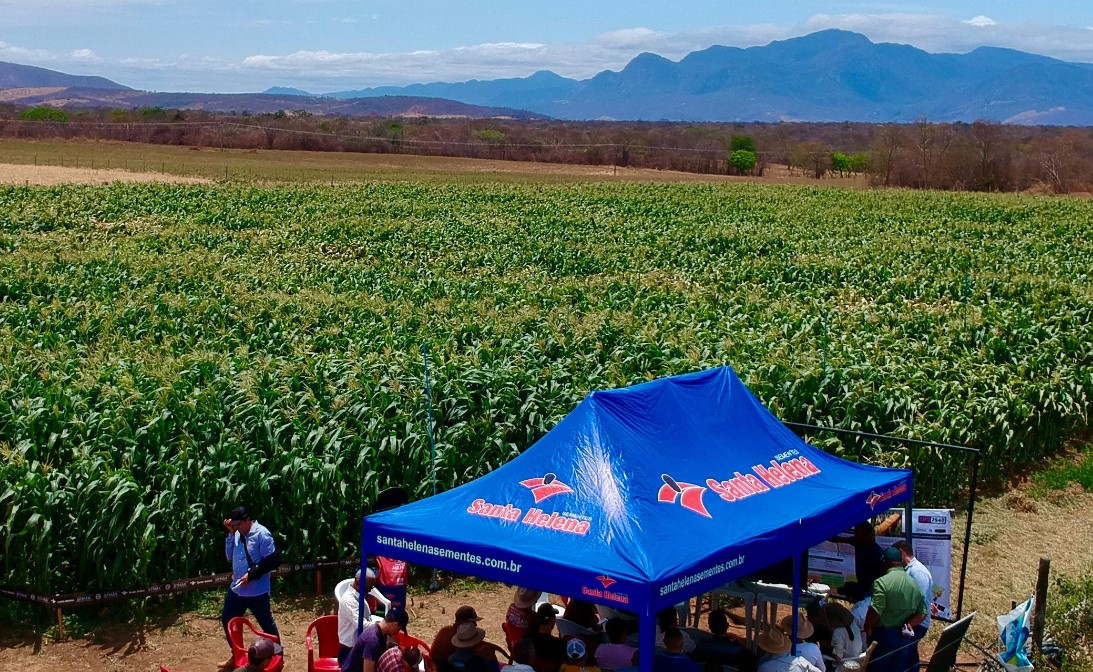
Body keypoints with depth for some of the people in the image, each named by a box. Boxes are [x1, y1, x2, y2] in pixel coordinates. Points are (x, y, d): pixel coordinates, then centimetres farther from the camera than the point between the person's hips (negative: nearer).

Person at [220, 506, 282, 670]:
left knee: (267, 624, 5)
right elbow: (229, 556, 4)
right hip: (237, 588, 8)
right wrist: (230, 534, -6)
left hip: (257, 591, -8)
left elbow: (273, 561, -19)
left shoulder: (262, 534, -17)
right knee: (227, 620, 16)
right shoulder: (237, 534, 5)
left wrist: (251, 574, -20)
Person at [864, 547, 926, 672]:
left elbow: (875, 611, -19)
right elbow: (922, 613, 5)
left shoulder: (882, 582, -14)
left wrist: (867, 628, -5)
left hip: (884, 635, -6)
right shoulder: (914, 584, 7)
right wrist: (907, 624, 1)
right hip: (905, 636, 6)